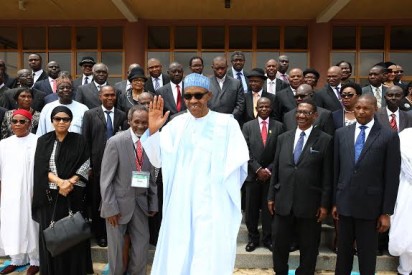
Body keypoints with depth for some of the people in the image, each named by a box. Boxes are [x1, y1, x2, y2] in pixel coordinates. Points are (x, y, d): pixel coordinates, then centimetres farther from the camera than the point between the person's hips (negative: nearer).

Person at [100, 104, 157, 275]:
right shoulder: (116, 142, -15)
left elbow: (152, 176, 3)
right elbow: (106, 179, -13)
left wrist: (153, 203, 3)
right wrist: (110, 208, -15)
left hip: (141, 202, 3)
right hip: (119, 202, -3)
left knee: (142, 244, 12)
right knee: (116, 246, 14)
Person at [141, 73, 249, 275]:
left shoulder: (227, 124, -2)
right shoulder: (177, 124, 5)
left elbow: (239, 163, -4)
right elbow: (158, 159, 1)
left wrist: (219, 185, -13)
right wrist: (153, 130, -13)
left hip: (213, 206, -3)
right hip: (181, 205, 3)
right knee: (176, 258, 10)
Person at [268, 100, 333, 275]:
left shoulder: (325, 140, -4)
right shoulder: (283, 138, 8)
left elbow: (327, 176, -5)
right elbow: (276, 170, 9)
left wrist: (324, 204, -7)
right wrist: (271, 196, 6)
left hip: (309, 204, -3)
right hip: (283, 202, 3)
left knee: (308, 248, 13)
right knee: (279, 244, 14)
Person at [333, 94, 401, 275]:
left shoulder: (389, 136, -6)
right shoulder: (341, 133, 4)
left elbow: (392, 177, -6)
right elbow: (336, 170, 6)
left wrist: (386, 212, -6)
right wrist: (334, 201, 7)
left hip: (370, 205, -3)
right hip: (344, 203, 3)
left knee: (367, 253, 12)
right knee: (343, 250, 17)